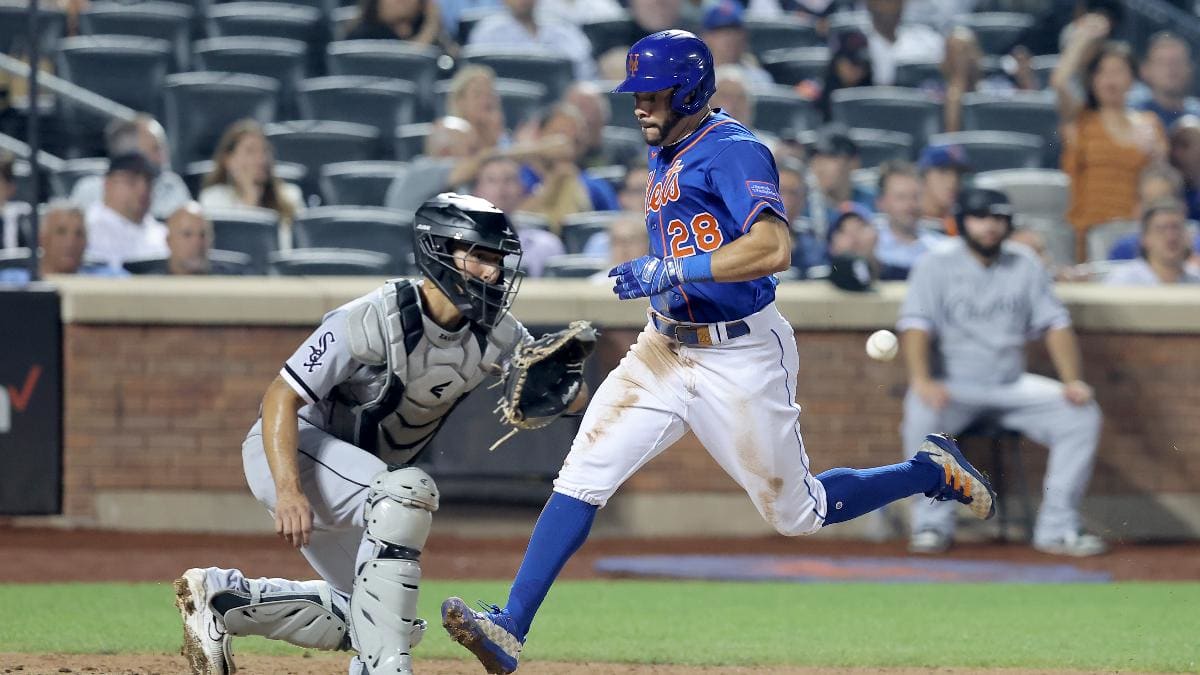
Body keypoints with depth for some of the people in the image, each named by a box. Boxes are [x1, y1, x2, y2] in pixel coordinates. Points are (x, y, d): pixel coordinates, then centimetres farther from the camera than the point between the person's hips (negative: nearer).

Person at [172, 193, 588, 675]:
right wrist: (288, 490, -38)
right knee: (407, 491, -34)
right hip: (288, 452, -8)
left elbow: (574, 398, -7)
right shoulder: (376, 319, -27)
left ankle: (222, 596, 20)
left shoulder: (496, 334, -9)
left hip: (353, 474, 8)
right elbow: (281, 397, -26)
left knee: (364, 619, 8)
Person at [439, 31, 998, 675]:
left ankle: (934, 471, 27)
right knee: (583, 475, -8)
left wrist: (669, 270, -33)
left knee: (797, 512, 5)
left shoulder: (732, 151, -17)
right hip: (666, 349, 8)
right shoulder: (667, 155, 10)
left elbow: (773, 247, -31)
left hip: (741, 357, -7)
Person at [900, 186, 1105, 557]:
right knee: (922, 414, -36)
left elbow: (1055, 322, 5)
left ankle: (1057, 528, -12)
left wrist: (1071, 381, -10)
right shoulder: (937, 263, -2)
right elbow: (915, 325, -13)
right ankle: (932, 524, -20)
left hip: (1011, 387, 4)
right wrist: (922, 381, -30)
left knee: (1082, 413, -16)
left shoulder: (1025, 265, 8)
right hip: (952, 387, -4)